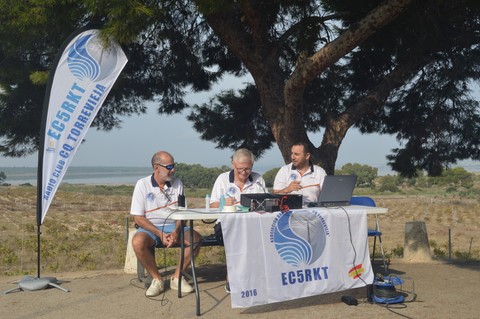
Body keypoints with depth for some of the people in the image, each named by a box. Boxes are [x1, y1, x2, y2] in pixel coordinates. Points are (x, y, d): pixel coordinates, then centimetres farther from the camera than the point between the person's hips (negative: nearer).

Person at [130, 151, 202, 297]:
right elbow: (138, 218, -7)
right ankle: (157, 279, -12)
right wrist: (160, 234, -19)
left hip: (173, 225, 3)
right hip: (150, 227, -2)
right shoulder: (142, 184, -3)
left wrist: (177, 231, -16)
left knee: (196, 238, -24)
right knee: (138, 242, -34)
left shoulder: (177, 183, 6)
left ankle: (177, 277, -8)